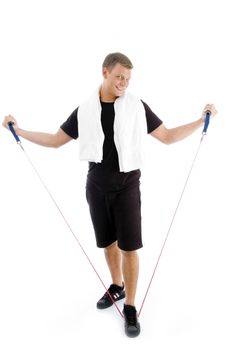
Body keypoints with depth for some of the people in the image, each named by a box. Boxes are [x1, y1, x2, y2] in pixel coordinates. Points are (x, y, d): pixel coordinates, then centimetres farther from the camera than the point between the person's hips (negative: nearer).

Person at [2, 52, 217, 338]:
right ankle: (117, 287, 38)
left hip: (127, 185, -2)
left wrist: (201, 120, -7)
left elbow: (167, 136, 1)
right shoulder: (85, 110, 2)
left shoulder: (137, 107, -3)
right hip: (97, 186, 3)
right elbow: (55, 140, 9)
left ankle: (130, 307, 13)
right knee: (108, 242, 15)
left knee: (129, 246, -1)